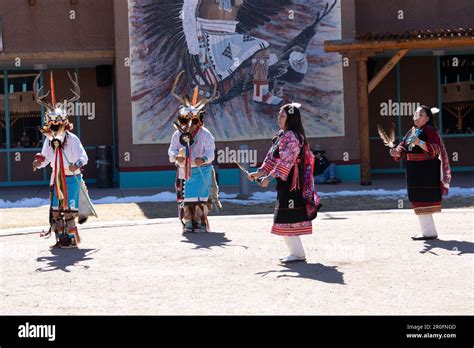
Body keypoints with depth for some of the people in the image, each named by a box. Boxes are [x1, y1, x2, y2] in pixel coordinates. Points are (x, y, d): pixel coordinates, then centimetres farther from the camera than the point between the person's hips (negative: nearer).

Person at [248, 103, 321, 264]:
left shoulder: (292, 137, -15)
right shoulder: (282, 136, 15)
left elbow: (285, 161, -23)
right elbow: (272, 158, 15)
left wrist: (269, 178, -26)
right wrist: (259, 173, 5)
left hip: (291, 182, -10)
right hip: (284, 183, 10)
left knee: (288, 218, -8)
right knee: (285, 217, 13)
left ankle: (298, 253, -4)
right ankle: (295, 252, 19)